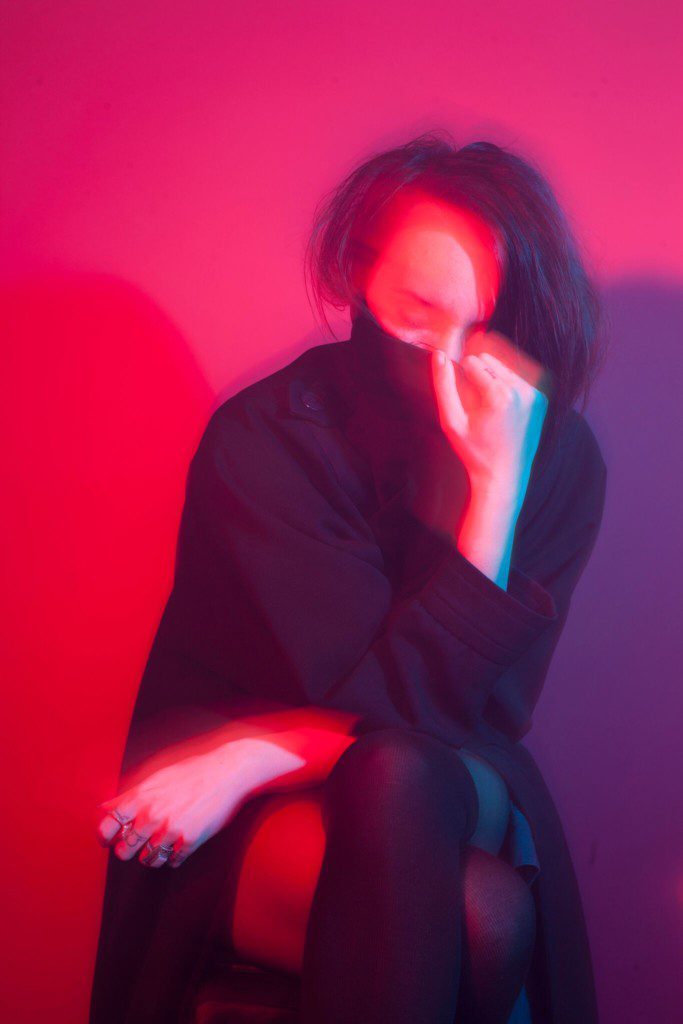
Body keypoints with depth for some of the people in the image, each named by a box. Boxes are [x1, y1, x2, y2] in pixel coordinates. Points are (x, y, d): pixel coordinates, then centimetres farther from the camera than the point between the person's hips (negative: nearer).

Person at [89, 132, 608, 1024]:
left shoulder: (561, 456, -6)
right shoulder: (264, 434, -16)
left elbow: (487, 712, -11)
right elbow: (399, 702, -21)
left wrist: (263, 753, -20)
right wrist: (491, 487, -26)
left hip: (459, 796, 3)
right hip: (243, 829, -3)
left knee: (397, 781, -35)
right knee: (481, 917, -34)